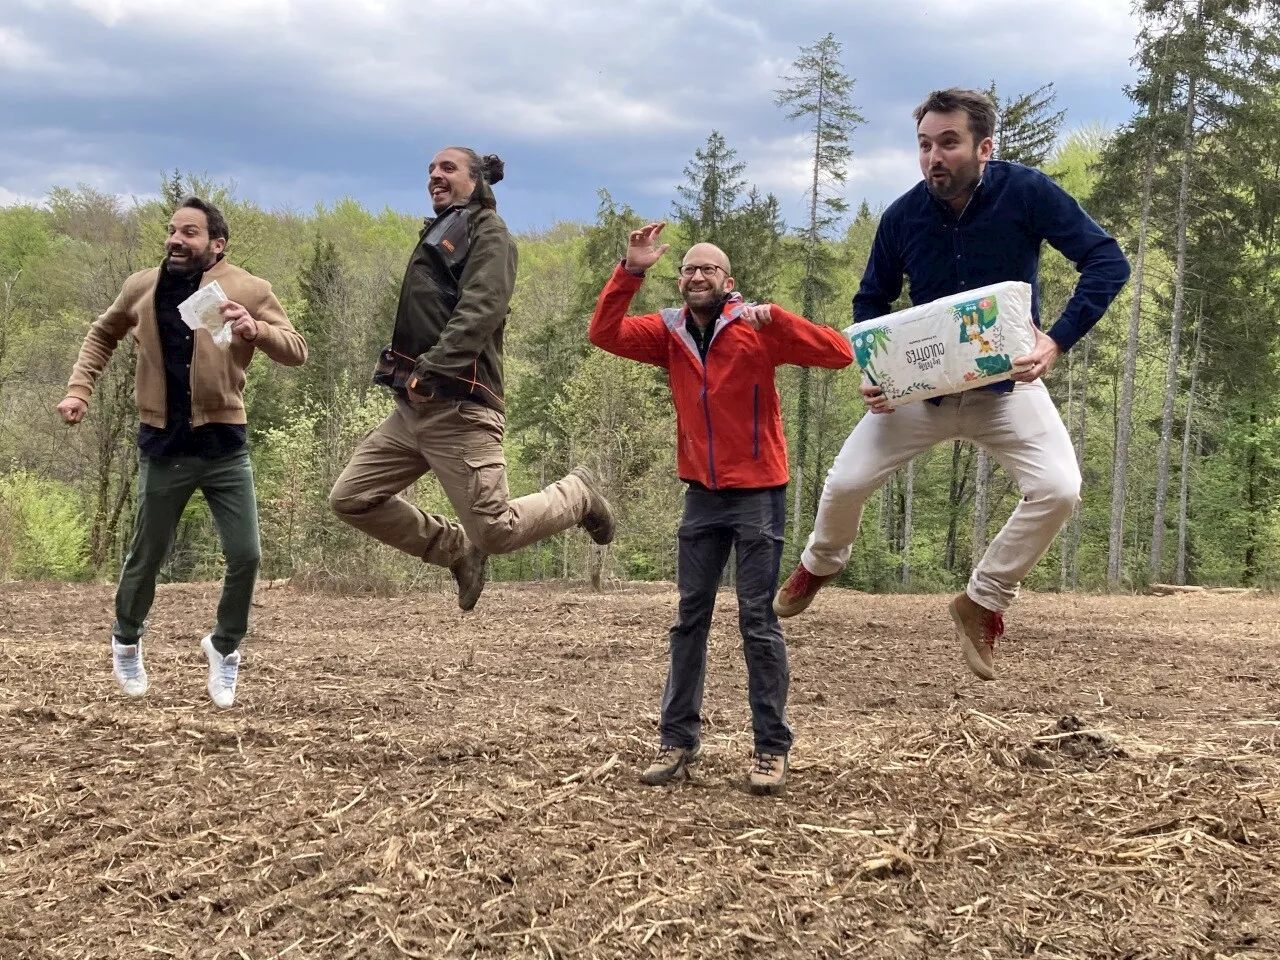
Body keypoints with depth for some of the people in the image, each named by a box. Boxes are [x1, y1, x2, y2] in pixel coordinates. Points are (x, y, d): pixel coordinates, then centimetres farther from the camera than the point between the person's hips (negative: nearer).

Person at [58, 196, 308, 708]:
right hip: (162, 446, 1)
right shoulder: (142, 287, 0)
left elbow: (297, 351, -11)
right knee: (146, 556, 11)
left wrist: (256, 330, -30)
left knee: (245, 556, -2)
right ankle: (126, 639, 38)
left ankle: (224, 646, 23)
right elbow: (103, 333, 19)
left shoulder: (249, 289, -7)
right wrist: (79, 388, 7)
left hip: (224, 444, -1)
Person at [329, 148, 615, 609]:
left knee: (496, 531, -10)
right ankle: (458, 549, 17)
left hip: (457, 408, -9)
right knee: (350, 498, 2)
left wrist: (433, 369, -30)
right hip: (412, 406, 9)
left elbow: (479, 310, -19)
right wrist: (400, 369, 10)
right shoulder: (438, 234, 25)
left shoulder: (488, 231, -3)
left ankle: (578, 493, 20)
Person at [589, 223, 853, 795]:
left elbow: (839, 354, -17)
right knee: (690, 618, 8)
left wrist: (775, 318, -29)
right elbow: (604, 334, -7)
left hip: (758, 493, -5)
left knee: (757, 621, -3)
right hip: (702, 494, 5)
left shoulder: (756, 329, -9)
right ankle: (679, 740, 15)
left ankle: (771, 748, 3)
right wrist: (630, 272, -17)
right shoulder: (670, 333, 4)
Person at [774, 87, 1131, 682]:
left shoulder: (1027, 193, -19)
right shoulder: (903, 216, -12)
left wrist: (1057, 342, -31)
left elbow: (1107, 262, -20)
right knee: (845, 482, -6)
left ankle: (984, 601, 1)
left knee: (1058, 488, -22)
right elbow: (871, 301, 4)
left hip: (1006, 385, -1)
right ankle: (821, 563, 30)